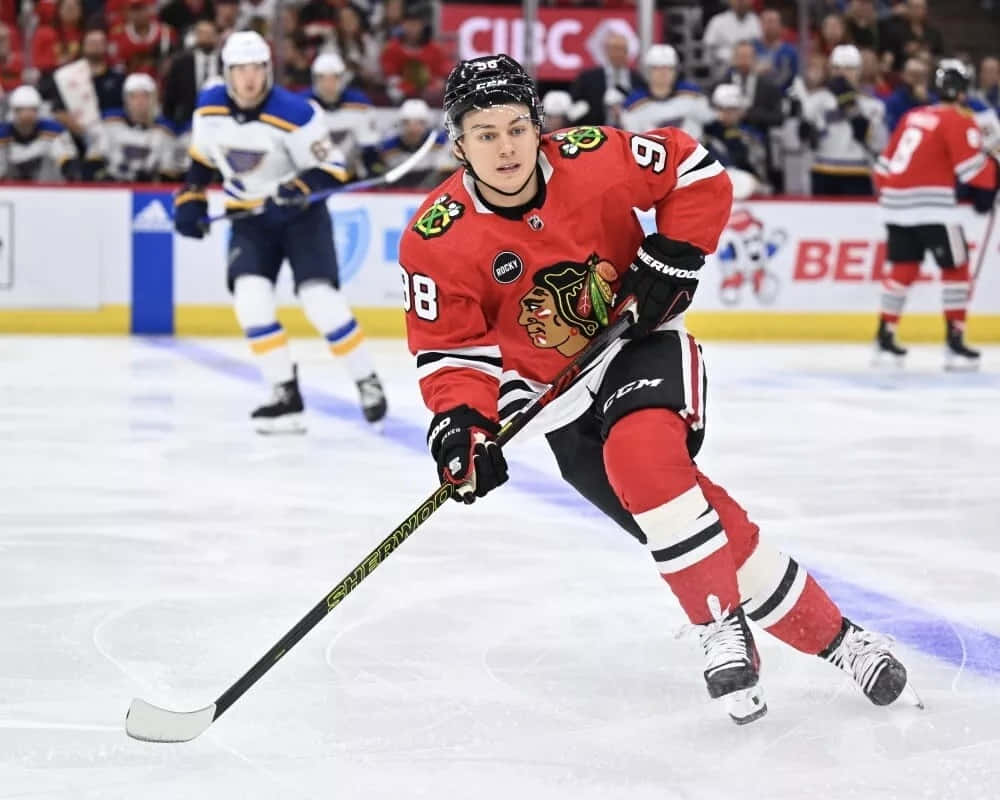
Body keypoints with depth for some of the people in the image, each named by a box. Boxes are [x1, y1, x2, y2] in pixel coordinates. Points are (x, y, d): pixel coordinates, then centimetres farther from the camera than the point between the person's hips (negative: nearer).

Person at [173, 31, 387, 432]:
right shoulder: (209, 108, -8)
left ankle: (367, 382, 3)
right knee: (250, 298, -15)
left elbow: (330, 168, -17)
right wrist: (190, 200, 6)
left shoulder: (295, 113, -23)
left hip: (301, 213, -4)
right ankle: (287, 396, -8)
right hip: (249, 216, 4)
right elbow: (201, 156, 12)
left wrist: (295, 194, -32)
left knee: (320, 298, -16)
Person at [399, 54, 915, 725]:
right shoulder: (436, 241, -16)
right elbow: (449, 348, -12)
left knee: (641, 451, -34)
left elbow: (697, 173, -4)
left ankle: (722, 626, -20)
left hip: (642, 340, -1)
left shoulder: (593, 159, -18)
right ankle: (830, 638, 5)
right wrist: (462, 423, -29)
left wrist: (672, 257, -12)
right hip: (561, 394, 1)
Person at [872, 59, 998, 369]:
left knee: (903, 268, 15)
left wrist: (886, 196, 29)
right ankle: (954, 342, -2)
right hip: (930, 206, -7)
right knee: (956, 267, 1)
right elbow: (973, 167, -13)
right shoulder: (959, 119, -4)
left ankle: (885, 338, 16)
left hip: (897, 203, 7)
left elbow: (886, 162, 21)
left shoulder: (913, 116, 18)